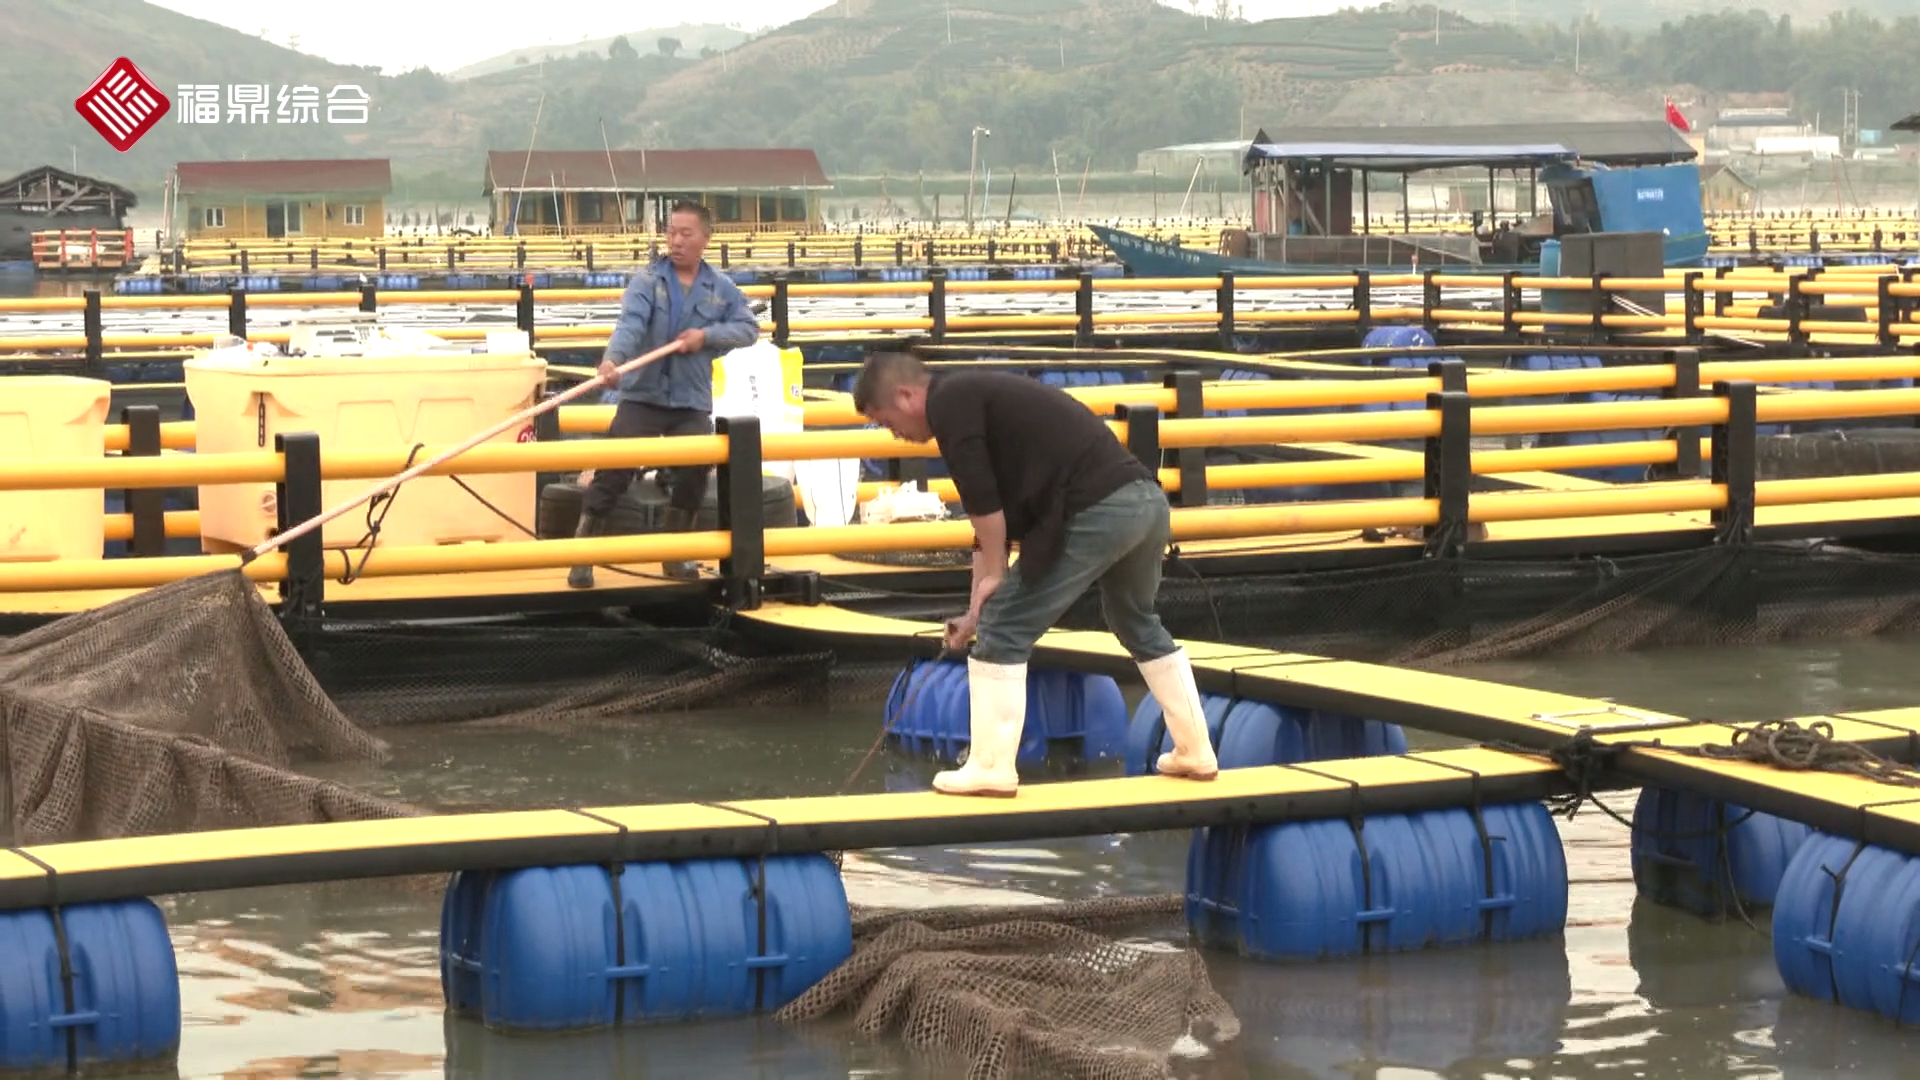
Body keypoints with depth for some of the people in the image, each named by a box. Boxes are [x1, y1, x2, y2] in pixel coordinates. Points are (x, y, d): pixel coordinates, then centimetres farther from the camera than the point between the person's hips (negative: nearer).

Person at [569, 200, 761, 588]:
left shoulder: (721, 288, 4)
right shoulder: (648, 279, -6)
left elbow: (749, 328, 6)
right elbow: (630, 322, -21)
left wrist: (708, 335, -12)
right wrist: (612, 358, -41)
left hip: (692, 401, 3)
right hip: (642, 395, -3)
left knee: (693, 474, -3)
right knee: (612, 473, -10)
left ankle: (674, 554, 17)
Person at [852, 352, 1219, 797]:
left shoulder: (949, 403, -1)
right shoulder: (977, 395, 28)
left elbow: (983, 501, -9)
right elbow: (991, 515, 30)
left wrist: (993, 576, 5)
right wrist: (978, 610, 30)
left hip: (1097, 511, -10)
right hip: (1147, 501, 10)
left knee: (1005, 631, 2)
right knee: (1139, 625, 31)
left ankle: (991, 767, 5)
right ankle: (1195, 752, 38)